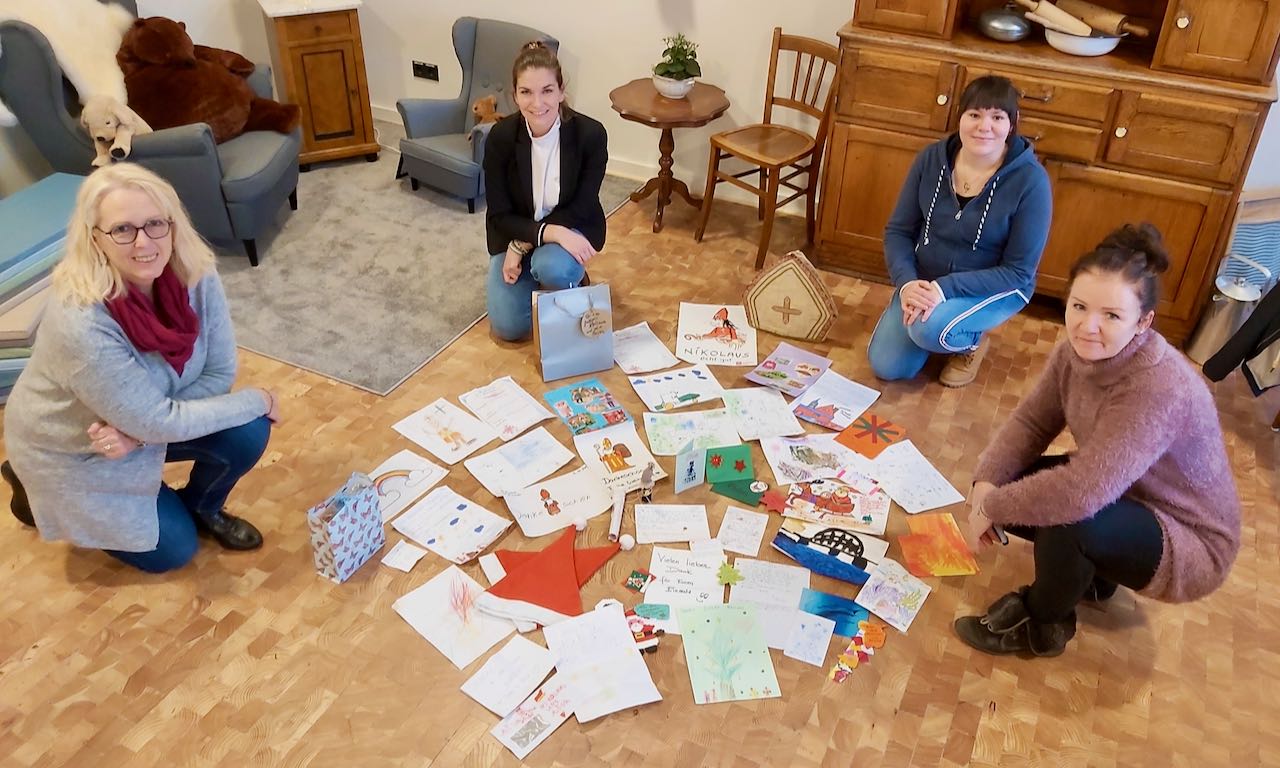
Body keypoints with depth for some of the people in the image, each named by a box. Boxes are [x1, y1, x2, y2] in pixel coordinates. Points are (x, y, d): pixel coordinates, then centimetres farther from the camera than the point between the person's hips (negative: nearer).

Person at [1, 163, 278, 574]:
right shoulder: (82, 321, -38)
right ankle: (40, 490, 21)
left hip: (139, 418, 5)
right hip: (71, 449, -5)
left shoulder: (195, 275, -22)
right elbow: (156, 422, -31)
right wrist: (257, 401, -23)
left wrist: (140, 431, -27)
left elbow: (220, 372, -15)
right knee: (172, 550, 2)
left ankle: (201, 507, 14)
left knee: (248, 433, -18)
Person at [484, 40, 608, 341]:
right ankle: (533, 272, 21)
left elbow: (581, 209, -17)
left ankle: (574, 277, 1)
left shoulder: (591, 134, -24)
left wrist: (523, 244, -22)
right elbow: (499, 215, -17)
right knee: (508, 327, -9)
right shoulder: (500, 137, -21)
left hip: (571, 228, -1)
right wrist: (550, 232, -34)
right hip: (515, 231, 2)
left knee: (552, 266, -36)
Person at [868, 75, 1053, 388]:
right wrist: (906, 283, -25)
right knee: (886, 367, -7)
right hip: (924, 281, 4)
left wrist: (945, 288, -31)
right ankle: (936, 320, 23)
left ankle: (971, 342, 4)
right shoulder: (931, 159, -11)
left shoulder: (1030, 181, -22)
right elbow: (898, 231, -5)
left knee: (929, 329, -33)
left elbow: (1018, 272, -20)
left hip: (995, 287, -4)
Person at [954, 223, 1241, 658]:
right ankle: (1088, 575, 18)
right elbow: (1030, 423, -4)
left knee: (1065, 517, -32)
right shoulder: (1078, 350, -13)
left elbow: (1080, 492, -43)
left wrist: (991, 508, -28)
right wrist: (987, 483, -22)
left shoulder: (1159, 389, -36)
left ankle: (1042, 627, -2)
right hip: (1123, 499, 8)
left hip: (1190, 543, -7)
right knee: (1007, 484, -6)